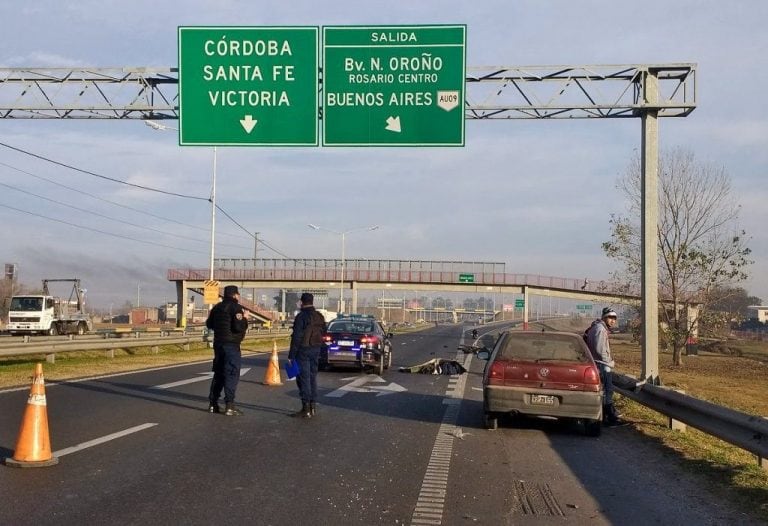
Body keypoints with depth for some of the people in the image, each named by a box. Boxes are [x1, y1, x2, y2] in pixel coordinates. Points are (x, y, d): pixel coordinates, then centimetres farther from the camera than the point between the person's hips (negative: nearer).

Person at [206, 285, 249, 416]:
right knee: (232, 374, -6)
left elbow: (209, 324, 21)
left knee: (218, 373, 16)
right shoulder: (236, 308, -12)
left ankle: (212, 404, 17)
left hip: (218, 344, 8)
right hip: (231, 345, -8)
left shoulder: (217, 307, 13)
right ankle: (229, 406, -11)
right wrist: (244, 319, -5)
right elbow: (239, 327, -22)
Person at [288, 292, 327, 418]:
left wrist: (291, 355, -14)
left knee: (303, 378, -4)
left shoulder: (301, 317, -14)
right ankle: (313, 406, 17)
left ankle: (306, 408, -5)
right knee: (312, 377, 14)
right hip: (316, 350, 7)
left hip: (303, 350, -7)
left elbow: (296, 337, -16)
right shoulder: (319, 317, 10)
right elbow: (322, 333, 17)